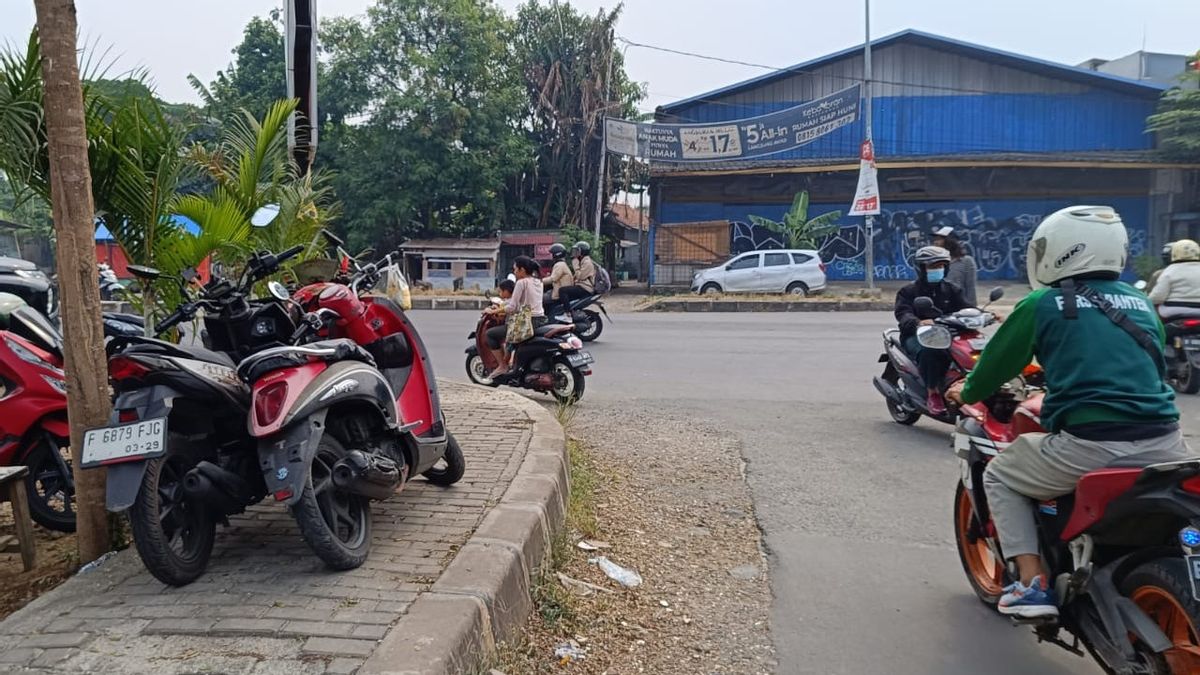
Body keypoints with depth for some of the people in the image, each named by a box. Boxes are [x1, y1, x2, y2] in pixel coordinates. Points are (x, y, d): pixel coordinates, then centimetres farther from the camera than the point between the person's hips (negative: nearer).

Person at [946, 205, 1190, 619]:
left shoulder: (1042, 304, 2)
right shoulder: (1141, 302, 16)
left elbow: (999, 362, 11)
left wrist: (967, 392, 32)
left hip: (1088, 445, -5)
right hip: (1164, 444, 5)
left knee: (999, 478, 19)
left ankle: (1033, 585, 8)